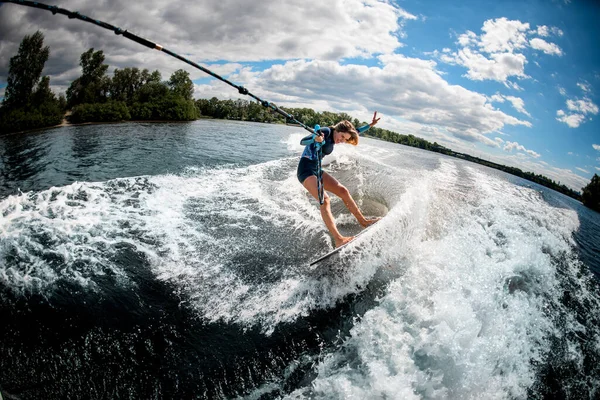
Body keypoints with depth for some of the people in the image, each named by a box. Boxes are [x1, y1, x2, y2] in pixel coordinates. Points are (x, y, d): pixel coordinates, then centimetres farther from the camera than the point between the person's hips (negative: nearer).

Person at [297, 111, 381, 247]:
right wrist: (315, 138, -46)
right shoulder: (326, 132, -15)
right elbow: (302, 141, -25)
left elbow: (354, 132, 27)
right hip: (306, 168, -9)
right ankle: (338, 239, -33)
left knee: (342, 190, 6)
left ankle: (363, 221, 18)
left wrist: (370, 125, 23)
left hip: (317, 169, 9)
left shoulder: (334, 138, 10)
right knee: (324, 199, -25)